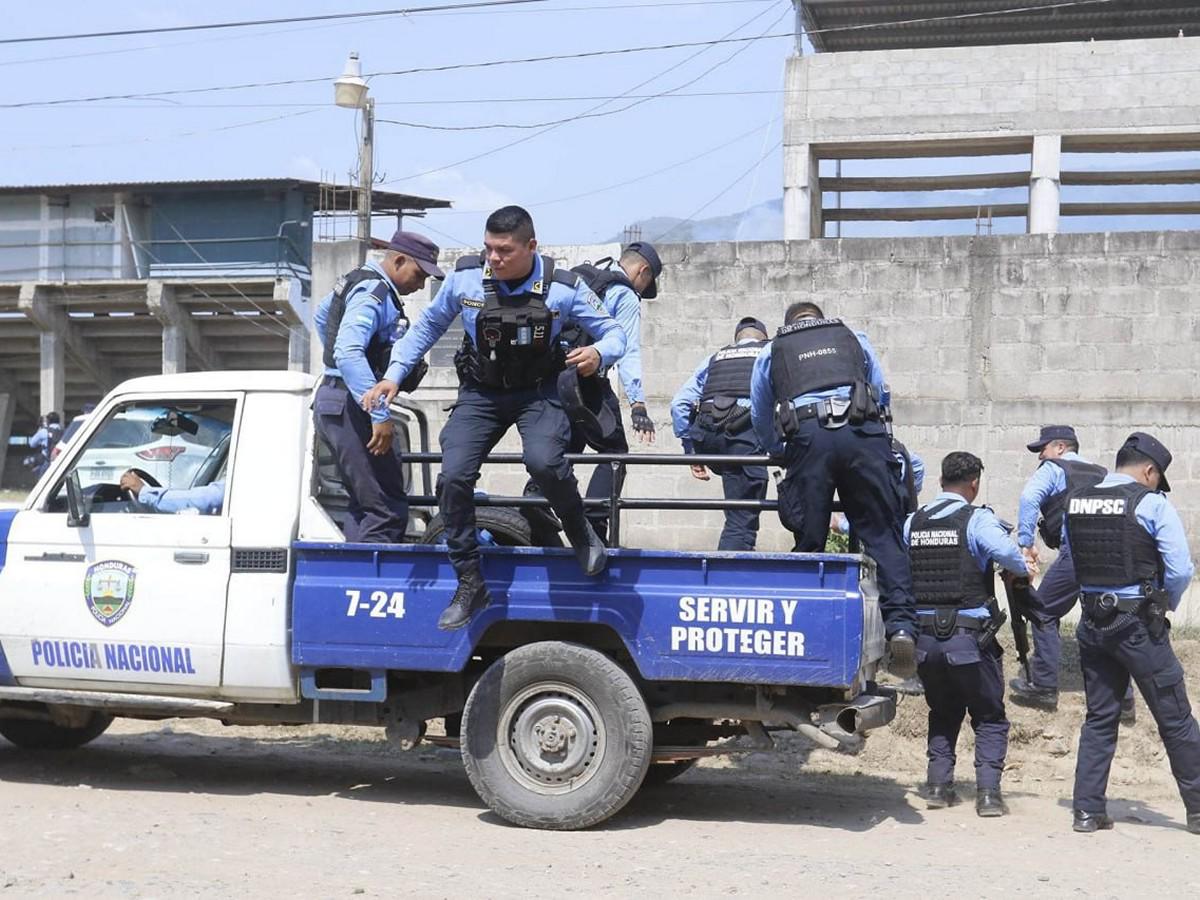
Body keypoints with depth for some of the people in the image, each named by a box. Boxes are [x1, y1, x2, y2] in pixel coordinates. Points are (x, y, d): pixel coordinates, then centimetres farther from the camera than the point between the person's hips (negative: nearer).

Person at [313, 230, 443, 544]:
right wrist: (380, 415, -29)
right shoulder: (373, 293, -15)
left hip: (333, 400, 11)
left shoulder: (360, 282, 16)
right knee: (387, 510, -14)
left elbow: (322, 313, 35)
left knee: (365, 505, 14)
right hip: (347, 406, -11)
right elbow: (348, 354, -28)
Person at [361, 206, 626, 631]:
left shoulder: (563, 286, -13)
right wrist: (393, 376, -1)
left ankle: (580, 533, -1)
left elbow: (613, 333, -5)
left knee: (543, 461, -31)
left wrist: (598, 353, -29)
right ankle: (470, 585, 0)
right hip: (480, 393, 2)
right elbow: (427, 326, 7)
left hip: (538, 393, -2)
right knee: (453, 477, -15)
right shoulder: (465, 277, -9)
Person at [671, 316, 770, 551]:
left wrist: (690, 450, 22)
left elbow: (679, 403, 20)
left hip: (705, 436, 4)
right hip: (745, 433, -3)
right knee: (742, 522, -4)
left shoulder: (715, 358, 29)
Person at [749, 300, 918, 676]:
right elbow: (881, 395, 31)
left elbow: (761, 423, 32)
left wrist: (785, 452, 48)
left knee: (809, 543, 7)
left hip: (807, 435, 0)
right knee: (883, 535, 0)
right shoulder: (855, 339, 30)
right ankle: (900, 625, -13)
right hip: (863, 432, 0)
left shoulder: (770, 354, 29)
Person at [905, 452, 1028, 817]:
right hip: (968, 637, -4)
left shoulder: (912, 522, 8)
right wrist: (1024, 569, -6)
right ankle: (988, 792, -2)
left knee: (943, 713, 22)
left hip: (925, 636, 4)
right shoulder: (977, 520, -8)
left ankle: (938, 784, 15)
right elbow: (1008, 554, -24)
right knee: (990, 718, 9)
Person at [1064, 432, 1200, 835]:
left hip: (1092, 621, 5)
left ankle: (1087, 810, 13)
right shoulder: (1152, 504, -10)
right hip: (1139, 624, -5)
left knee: (1099, 719, 14)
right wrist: (1165, 603, 5)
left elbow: (1071, 559, 10)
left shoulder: (1075, 503, 5)